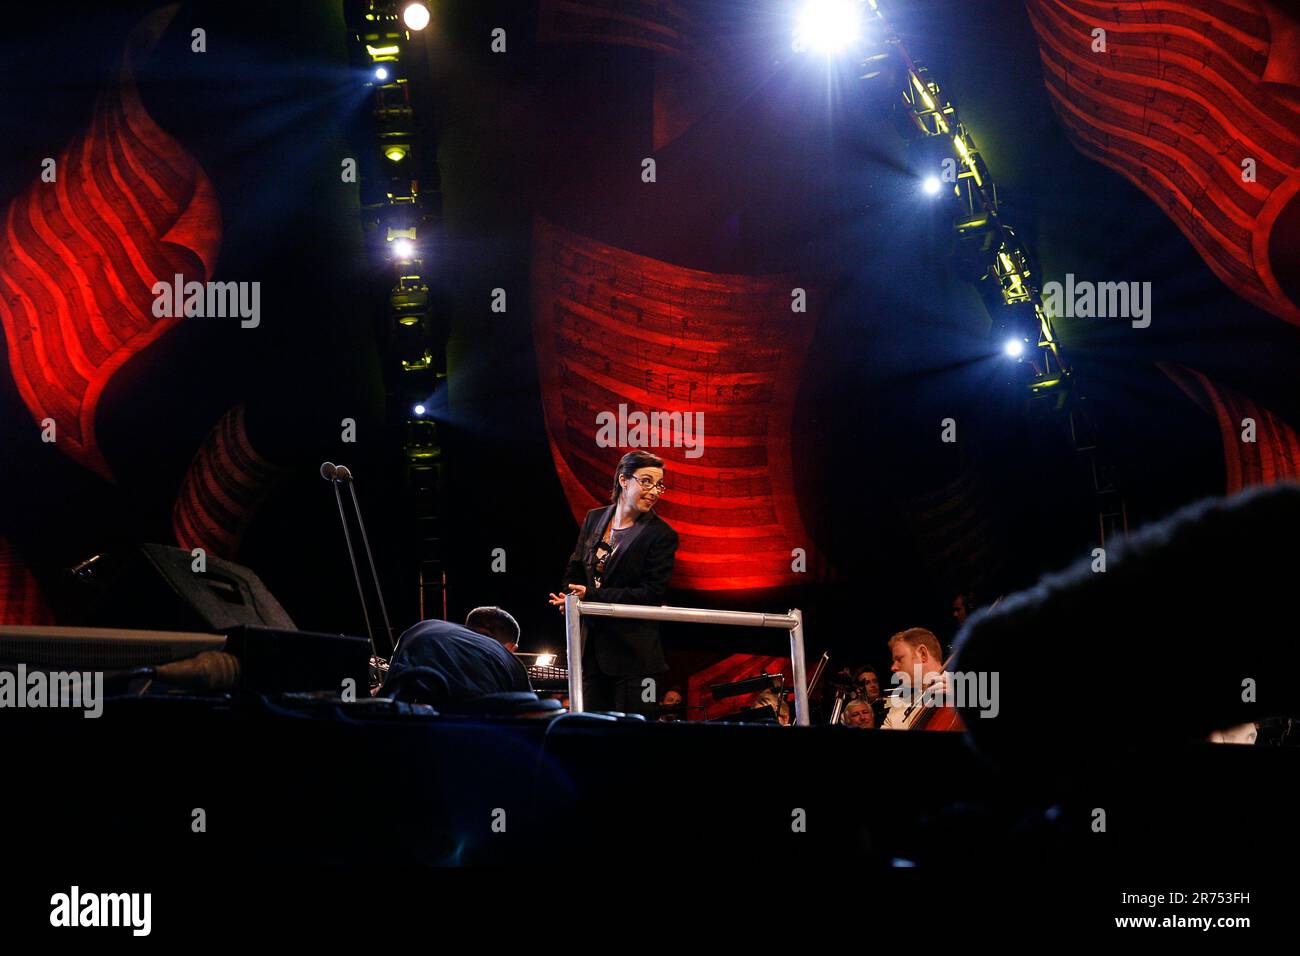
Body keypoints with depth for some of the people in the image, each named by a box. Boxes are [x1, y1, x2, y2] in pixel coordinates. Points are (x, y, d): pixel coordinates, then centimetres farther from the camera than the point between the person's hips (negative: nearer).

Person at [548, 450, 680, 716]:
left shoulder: (661, 535, -7)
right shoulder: (594, 519, 10)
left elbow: (653, 594, -12)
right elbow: (574, 570, 16)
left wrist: (592, 596, -16)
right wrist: (573, 597, -8)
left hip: (633, 651, -5)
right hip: (592, 646, 5)